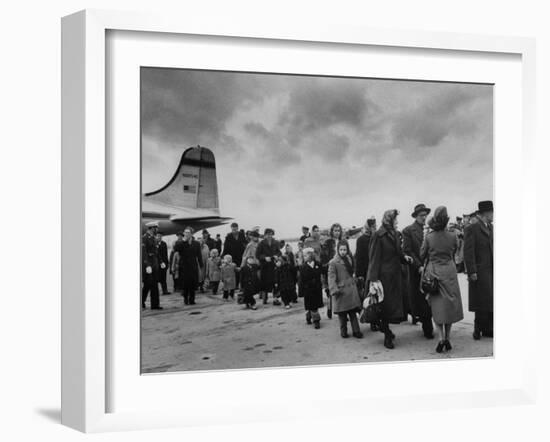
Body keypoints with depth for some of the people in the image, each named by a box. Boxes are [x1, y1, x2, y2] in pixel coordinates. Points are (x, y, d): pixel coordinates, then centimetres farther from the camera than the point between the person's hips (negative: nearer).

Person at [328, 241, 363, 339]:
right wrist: (334, 289, -23)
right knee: (342, 313, 3)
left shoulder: (349, 259, 10)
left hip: (351, 289, 5)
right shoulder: (333, 262, -10)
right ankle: (343, 331, 15)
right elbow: (331, 277, -14)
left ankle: (356, 331, 8)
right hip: (341, 291, -5)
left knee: (353, 311, 5)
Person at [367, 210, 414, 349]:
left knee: (395, 304, 9)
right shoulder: (378, 236, -13)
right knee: (386, 304, -1)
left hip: (395, 274, 7)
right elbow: (374, 258, -15)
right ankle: (387, 336, 9)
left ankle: (384, 326, 28)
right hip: (384, 276, -7)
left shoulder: (394, 234, 11)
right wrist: (374, 278, -21)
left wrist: (404, 257, 0)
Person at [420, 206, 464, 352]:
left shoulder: (428, 237, -9)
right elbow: (455, 252, 9)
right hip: (449, 271, 0)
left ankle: (441, 337, -7)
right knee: (450, 304, 11)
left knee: (437, 306, 5)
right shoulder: (453, 237, -7)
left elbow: (422, 255, 2)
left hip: (433, 272, 0)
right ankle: (447, 338, 13)